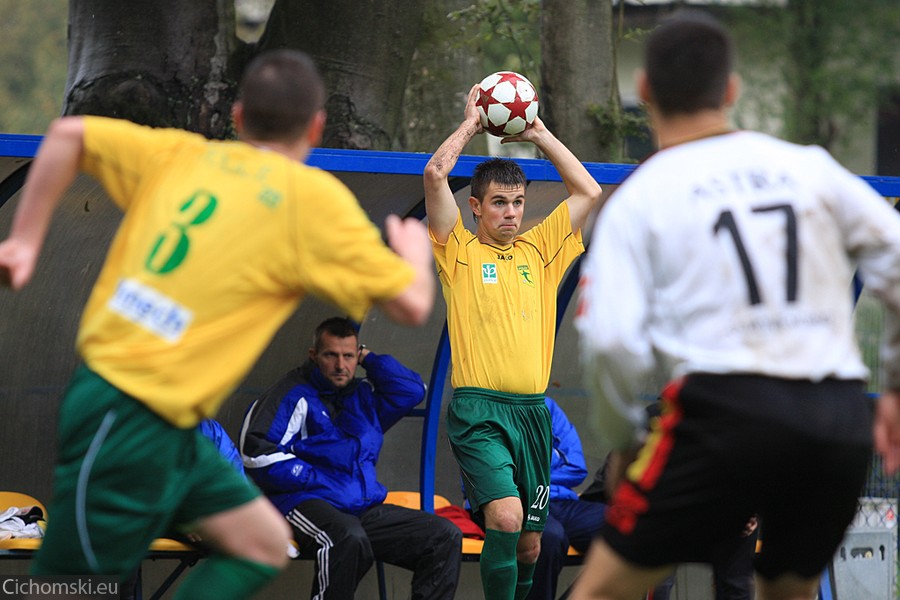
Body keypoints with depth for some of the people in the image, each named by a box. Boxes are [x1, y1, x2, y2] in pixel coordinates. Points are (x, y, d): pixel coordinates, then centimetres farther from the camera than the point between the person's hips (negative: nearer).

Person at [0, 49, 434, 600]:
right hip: (133, 426, -8)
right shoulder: (315, 198, -9)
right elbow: (411, 305, -5)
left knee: (264, 543, 13)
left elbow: (68, 135, 5)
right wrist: (415, 251, 17)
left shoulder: (182, 156, 8)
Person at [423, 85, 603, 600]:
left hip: (533, 410, 5)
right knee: (505, 516, -24)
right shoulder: (459, 251, 4)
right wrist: (472, 123, 6)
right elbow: (436, 174, -7)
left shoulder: (539, 250, 15)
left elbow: (588, 191, 15)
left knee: (530, 542, 6)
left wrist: (539, 133, 15)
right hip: (478, 410, -5)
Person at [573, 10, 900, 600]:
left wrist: (620, 440, 11)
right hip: (842, 420, 4)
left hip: (727, 406, -3)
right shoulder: (810, 167, 13)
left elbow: (613, 343, -5)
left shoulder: (637, 199, 6)